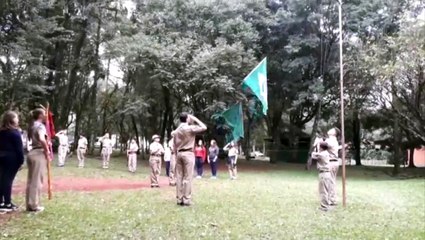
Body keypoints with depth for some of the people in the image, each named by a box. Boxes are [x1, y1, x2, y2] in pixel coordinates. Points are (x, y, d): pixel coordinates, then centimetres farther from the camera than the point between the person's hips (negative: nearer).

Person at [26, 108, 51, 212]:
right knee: (37, 180, -4)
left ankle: (29, 204, 17)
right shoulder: (40, 126, -12)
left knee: (31, 180, 12)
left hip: (32, 152, 9)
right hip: (39, 153, -9)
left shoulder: (32, 126, 16)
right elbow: (42, 139, -28)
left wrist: (46, 144, 9)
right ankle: (34, 205, -1)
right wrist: (47, 152, -19)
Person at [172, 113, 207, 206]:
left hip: (179, 154, 7)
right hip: (188, 154, -7)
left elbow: (174, 146, 13)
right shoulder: (190, 128, -9)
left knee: (179, 177, 6)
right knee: (187, 178, -5)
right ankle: (186, 200, -5)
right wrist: (195, 119, 2)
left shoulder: (176, 130, 12)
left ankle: (179, 199, 9)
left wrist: (176, 156, 18)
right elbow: (204, 127, -8)